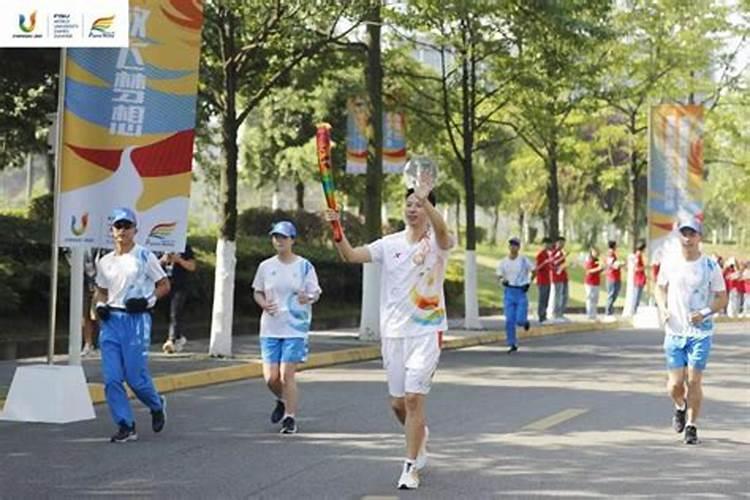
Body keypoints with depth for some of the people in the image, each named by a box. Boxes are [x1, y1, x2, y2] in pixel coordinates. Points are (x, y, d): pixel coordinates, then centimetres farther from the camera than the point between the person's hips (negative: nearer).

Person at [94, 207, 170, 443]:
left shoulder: (145, 256, -1)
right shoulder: (105, 262, 12)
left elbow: (164, 285, 3)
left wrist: (146, 300, -12)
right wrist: (100, 305, 3)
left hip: (136, 319, -4)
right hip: (111, 320, 5)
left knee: (135, 376, -5)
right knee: (111, 378, -4)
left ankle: (157, 406, 26)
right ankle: (126, 426, 6)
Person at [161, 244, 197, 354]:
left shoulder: (185, 248, 0)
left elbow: (192, 266, -3)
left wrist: (179, 260, -16)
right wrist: (163, 260, -8)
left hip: (180, 287, -5)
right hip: (167, 286, 5)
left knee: (175, 314, -14)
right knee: (174, 315, 13)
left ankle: (172, 340, -23)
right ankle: (180, 338, 30)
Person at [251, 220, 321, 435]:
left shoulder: (304, 266, -1)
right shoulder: (265, 266, 7)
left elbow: (316, 292, 2)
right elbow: (257, 292, 16)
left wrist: (308, 298, -22)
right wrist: (264, 304, -7)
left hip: (296, 328, -3)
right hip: (270, 328, 3)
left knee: (287, 375, -9)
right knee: (270, 377, 1)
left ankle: (290, 418, 2)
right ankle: (282, 401, 33)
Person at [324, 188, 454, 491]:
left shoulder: (437, 243, -6)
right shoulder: (390, 244, 6)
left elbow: (443, 232, -31)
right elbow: (351, 256, -4)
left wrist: (425, 199, -47)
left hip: (426, 332, -4)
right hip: (393, 332, 4)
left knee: (414, 398, -12)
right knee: (397, 403, 12)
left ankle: (411, 466, -3)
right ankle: (419, 436, 42)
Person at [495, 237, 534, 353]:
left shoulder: (523, 260, -4)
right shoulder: (503, 262, 2)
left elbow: (533, 271, 6)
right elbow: (499, 276, 9)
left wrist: (528, 283, -3)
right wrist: (502, 280, -12)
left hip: (521, 292, -2)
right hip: (509, 292, 2)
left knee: (520, 320, -9)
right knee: (509, 320, -3)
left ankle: (525, 321, 29)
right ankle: (512, 344, 6)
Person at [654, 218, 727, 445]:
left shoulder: (711, 266, -6)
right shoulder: (669, 264, 0)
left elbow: (722, 298, 1)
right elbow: (660, 287, 16)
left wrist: (705, 313, -17)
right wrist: (663, 308, -2)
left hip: (700, 332, -2)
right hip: (674, 331, 2)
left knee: (694, 380, -6)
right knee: (675, 384, -1)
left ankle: (692, 426, 9)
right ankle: (680, 407, 33)